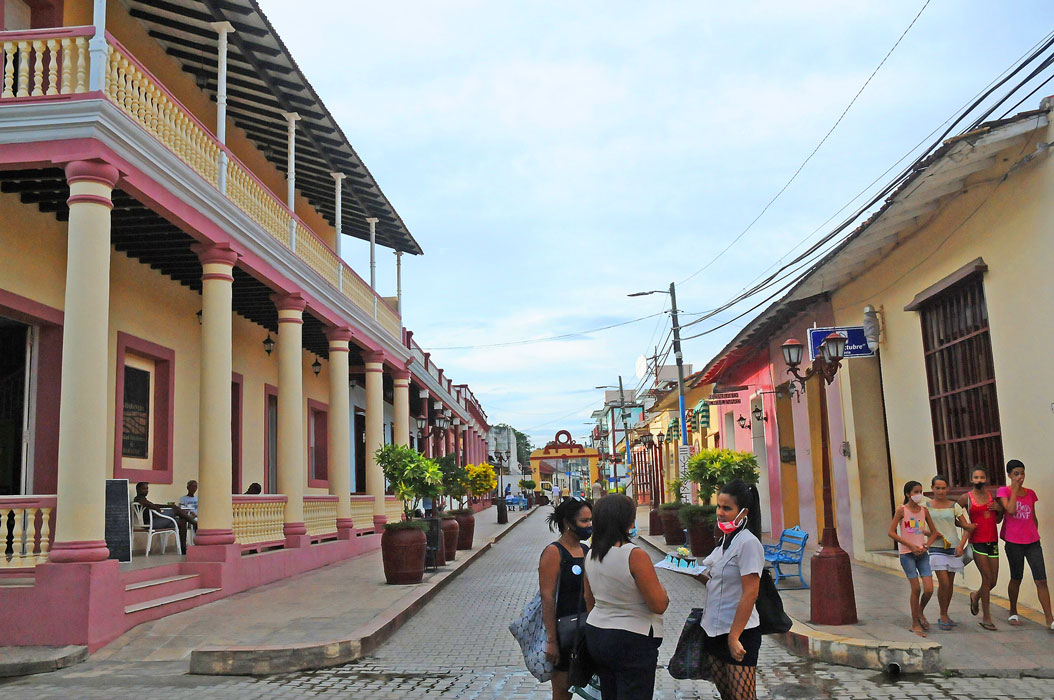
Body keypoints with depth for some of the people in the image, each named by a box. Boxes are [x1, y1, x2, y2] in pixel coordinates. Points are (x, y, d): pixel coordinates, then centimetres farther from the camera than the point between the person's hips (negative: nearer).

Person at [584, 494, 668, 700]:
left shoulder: (591, 556, 3)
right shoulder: (635, 556, -20)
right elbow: (659, 605, -18)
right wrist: (659, 585, 2)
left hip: (595, 636, 8)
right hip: (632, 642, -7)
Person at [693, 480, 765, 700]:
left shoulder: (748, 543, -16)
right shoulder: (726, 540, 11)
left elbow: (750, 594, -20)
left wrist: (734, 637, -21)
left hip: (739, 633, -8)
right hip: (714, 630, 8)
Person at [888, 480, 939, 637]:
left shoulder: (924, 510, 7)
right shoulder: (902, 510, -5)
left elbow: (934, 532, 14)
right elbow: (891, 532, -9)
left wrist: (927, 545, -5)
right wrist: (911, 546, -13)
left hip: (922, 553, 4)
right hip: (907, 554, -4)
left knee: (929, 590, -4)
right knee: (916, 589, -5)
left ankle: (920, 612, 26)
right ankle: (915, 624, 10)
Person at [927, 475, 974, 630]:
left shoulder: (954, 506, 4)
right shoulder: (926, 506, 0)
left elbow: (966, 527, 2)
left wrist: (961, 545, -11)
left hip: (953, 547, 3)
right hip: (936, 549, -3)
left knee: (950, 584, 8)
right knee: (944, 583, -12)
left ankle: (945, 615, 22)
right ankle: (943, 616, 3)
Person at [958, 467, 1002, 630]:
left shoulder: (992, 495, 10)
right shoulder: (966, 497, -1)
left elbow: (998, 520, 18)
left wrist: (999, 509, 0)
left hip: (992, 541, 4)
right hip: (977, 541, -4)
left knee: (993, 581, 4)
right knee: (987, 577, -10)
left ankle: (976, 596, 37)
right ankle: (986, 618, -1)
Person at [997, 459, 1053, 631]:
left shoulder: (1030, 493, 11)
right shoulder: (1003, 491, -2)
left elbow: (1033, 517, 20)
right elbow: (1011, 510, -19)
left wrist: (1035, 534, 16)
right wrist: (1015, 488, -13)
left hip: (1032, 542, 3)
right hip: (1013, 542, -3)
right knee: (1016, 578, 9)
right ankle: (1013, 613, 27)